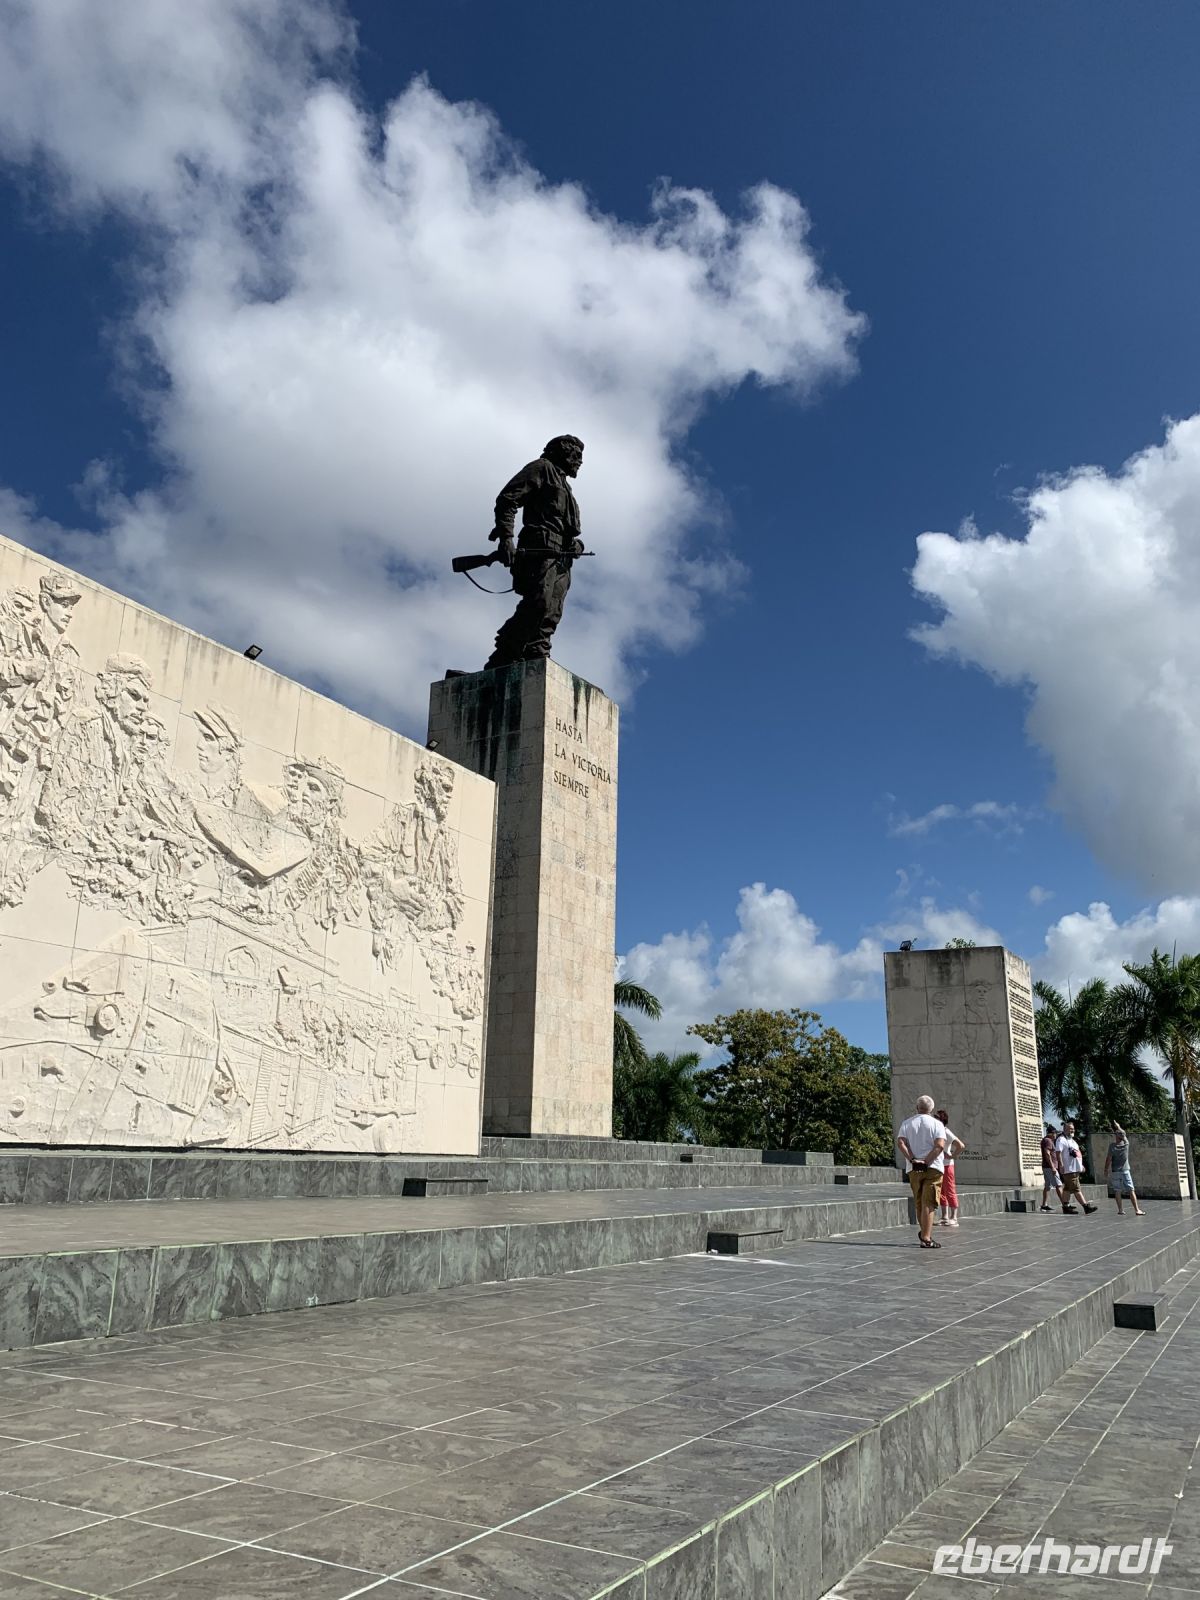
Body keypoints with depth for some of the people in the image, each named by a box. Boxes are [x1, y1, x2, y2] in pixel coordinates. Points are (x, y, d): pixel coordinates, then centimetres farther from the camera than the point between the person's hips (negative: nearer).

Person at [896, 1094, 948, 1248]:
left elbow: (900, 1142, -7)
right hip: (933, 1168, -3)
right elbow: (940, 1145, -14)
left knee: (918, 1203, 16)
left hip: (913, 1168, 3)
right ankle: (926, 1238, -10)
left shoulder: (907, 1123, 9)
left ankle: (925, 1233, 32)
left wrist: (912, 1159, -10)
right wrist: (927, 1161, -12)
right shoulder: (936, 1124, 1)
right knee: (928, 1204, -5)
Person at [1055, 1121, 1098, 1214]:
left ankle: (1066, 1206, 14)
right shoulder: (1061, 1140, -10)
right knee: (1076, 1189, -10)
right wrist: (1061, 1165, -25)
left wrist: (1081, 1165, 26)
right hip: (1069, 1169, -10)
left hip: (1075, 1168, 10)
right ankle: (1086, 1206, -13)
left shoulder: (1071, 1140, 22)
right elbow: (1058, 1152, -18)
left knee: (1068, 1189, 11)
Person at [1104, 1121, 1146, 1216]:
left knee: (1117, 1192, 5)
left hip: (1115, 1172, -1)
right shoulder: (1126, 1143, -2)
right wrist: (1118, 1127, 34)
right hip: (1125, 1170, 2)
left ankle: (1121, 1210, 3)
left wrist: (1106, 1171, -1)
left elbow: (1108, 1159, -8)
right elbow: (1124, 1134, 19)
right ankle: (1137, 1210, -3)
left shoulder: (1112, 1146, -9)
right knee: (1131, 1191, 1)